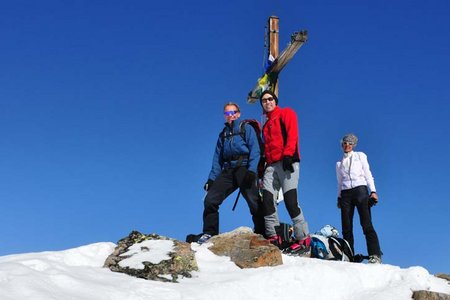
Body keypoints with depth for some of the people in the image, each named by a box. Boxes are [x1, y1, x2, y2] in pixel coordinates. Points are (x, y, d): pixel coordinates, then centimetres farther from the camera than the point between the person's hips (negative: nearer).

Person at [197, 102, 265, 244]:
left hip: (244, 168, -5)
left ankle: (261, 234, -9)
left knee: (254, 202, -18)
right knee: (210, 199, -8)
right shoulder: (223, 134, 24)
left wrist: (251, 171, -17)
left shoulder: (247, 128, 9)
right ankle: (209, 233, 2)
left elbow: (254, 151, -3)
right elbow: (217, 159, 21)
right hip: (228, 171, 5)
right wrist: (211, 179, 10)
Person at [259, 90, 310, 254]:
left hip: (287, 162, -7)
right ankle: (273, 237, -5)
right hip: (271, 165, 7)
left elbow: (292, 134, -7)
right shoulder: (266, 125, 29)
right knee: (267, 200, -7)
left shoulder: (286, 113, 9)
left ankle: (303, 239, -12)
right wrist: (262, 168, 18)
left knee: (290, 200, -15)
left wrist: (288, 155, -20)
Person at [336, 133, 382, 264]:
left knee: (367, 224, -16)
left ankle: (375, 255, -22)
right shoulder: (339, 163, 22)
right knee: (346, 227, -5)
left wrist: (373, 191, -4)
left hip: (360, 190, -3)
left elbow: (368, 174, 7)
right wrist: (339, 197, 11)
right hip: (345, 194, 4)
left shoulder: (360, 156, 14)